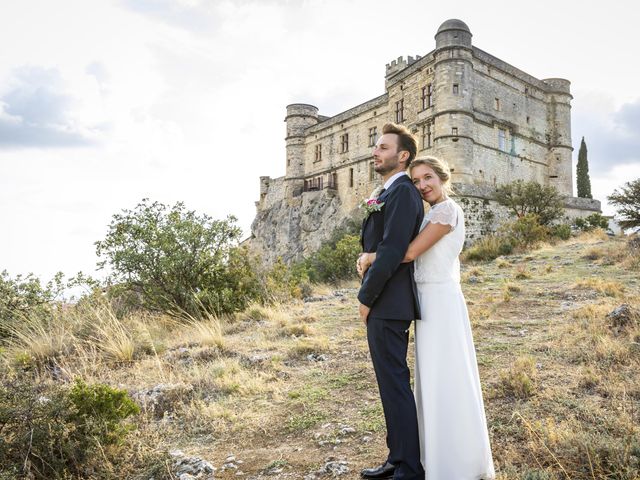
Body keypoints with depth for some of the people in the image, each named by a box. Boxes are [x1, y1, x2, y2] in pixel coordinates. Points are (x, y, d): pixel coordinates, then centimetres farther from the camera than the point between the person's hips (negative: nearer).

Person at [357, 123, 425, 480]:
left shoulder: (403, 192, -13)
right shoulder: (390, 193, 18)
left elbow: (392, 251, -21)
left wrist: (366, 297, -15)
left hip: (387, 304, -10)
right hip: (385, 305, 10)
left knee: (395, 384, -2)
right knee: (393, 384, 16)